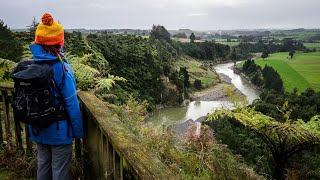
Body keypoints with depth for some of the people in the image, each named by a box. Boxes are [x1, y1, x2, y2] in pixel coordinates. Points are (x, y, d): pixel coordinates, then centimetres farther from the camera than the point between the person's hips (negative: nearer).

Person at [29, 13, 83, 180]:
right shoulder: (61, 67, -23)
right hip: (58, 130, -5)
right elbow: (71, 104, -19)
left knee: (42, 163, 23)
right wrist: (78, 131, -7)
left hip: (37, 128, 5)